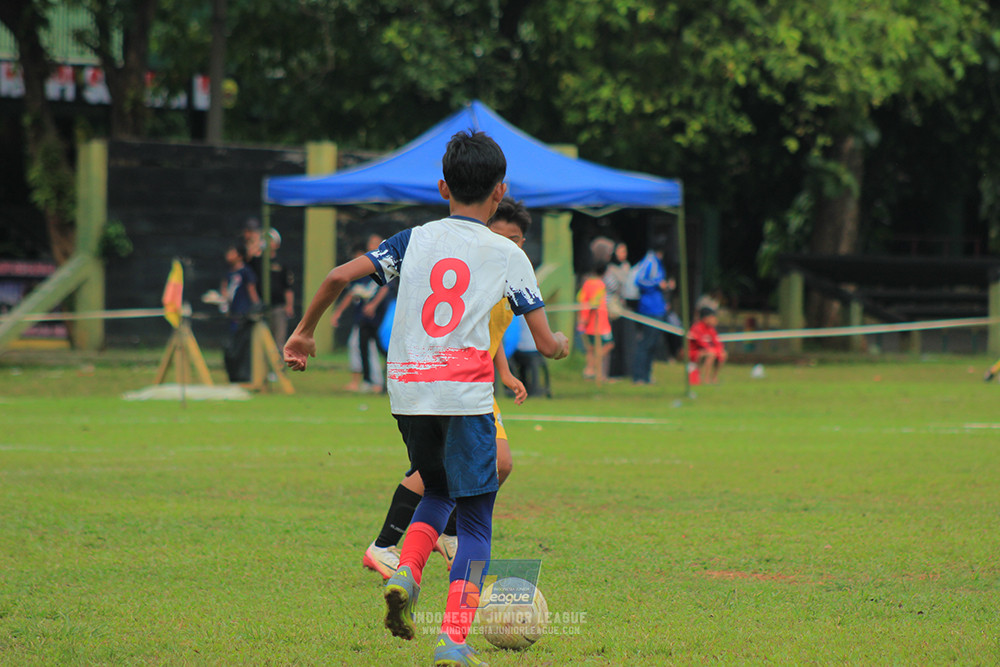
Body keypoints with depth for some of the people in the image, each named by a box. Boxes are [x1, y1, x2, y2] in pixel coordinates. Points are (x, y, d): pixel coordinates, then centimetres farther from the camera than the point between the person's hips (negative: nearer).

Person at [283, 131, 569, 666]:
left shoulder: (416, 239, 10)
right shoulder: (507, 254, 4)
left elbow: (339, 276, 2)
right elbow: (545, 344, 3)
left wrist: (304, 332, 16)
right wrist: (561, 343, 27)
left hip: (407, 392, 4)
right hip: (465, 393, -3)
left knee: (438, 492, 27)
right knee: (475, 521, 4)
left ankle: (405, 575, 1)